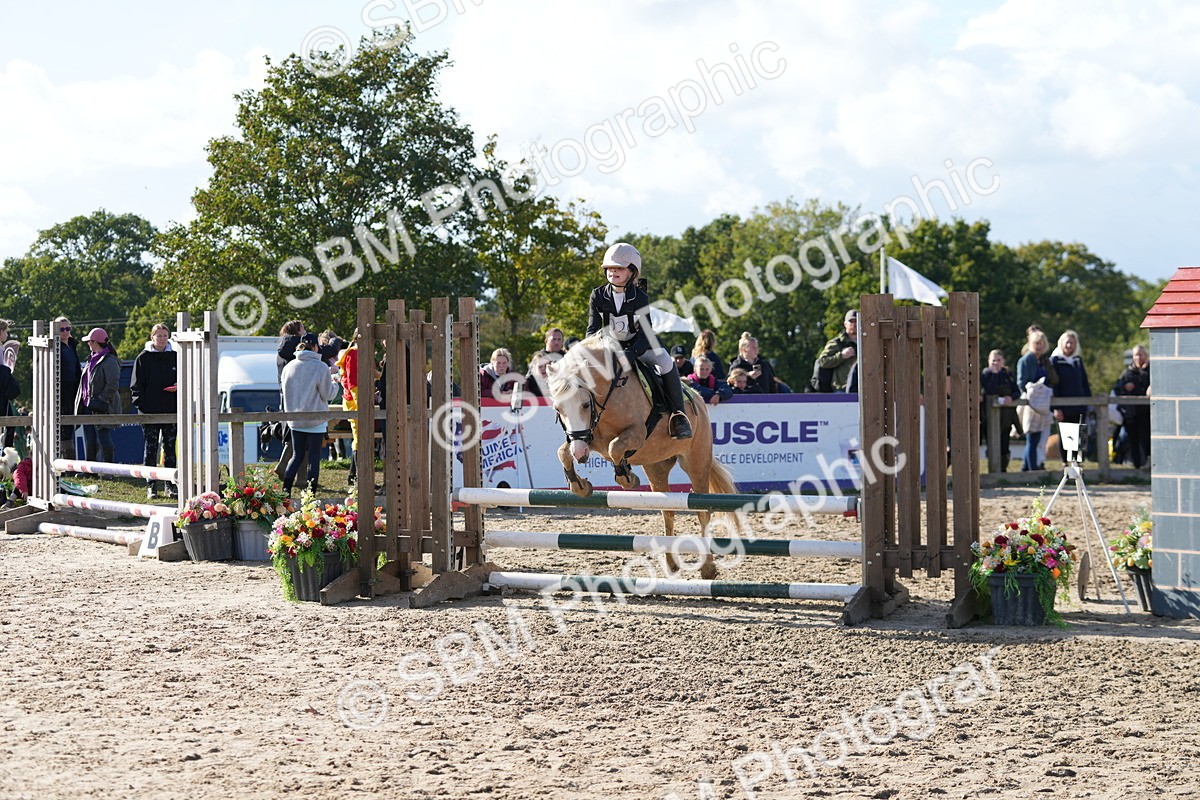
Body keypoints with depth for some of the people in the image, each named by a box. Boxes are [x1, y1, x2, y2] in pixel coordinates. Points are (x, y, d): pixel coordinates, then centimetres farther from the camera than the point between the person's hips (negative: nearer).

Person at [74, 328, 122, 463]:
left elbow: (112, 385, -19)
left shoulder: (110, 361, -14)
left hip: (101, 408, -9)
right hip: (88, 406, 9)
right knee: (89, 439, 11)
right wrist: (80, 403, 17)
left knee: (103, 438, -7)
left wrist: (101, 401, -21)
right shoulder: (92, 359, 17)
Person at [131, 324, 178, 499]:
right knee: (151, 449, 0)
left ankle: (169, 486, 11)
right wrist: (140, 404, -10)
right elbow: (137, 384, 0)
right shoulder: (143, 358, 1)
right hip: (150, 411, -3)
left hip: (171, 410, 3)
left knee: (170, 448, 5)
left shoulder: (175, 357, 9)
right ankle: (151, 486, 4)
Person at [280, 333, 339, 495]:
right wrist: (335, 384, 13)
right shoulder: (321, 367, -13)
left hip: (295, 419, 4)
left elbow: (284, 388, 12)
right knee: (314, 457, 4)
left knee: (297, 455, 14)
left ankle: (286, 487, 1)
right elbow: (328, 394, -6)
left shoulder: (289, 366, 2)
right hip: (315, 420, -4)